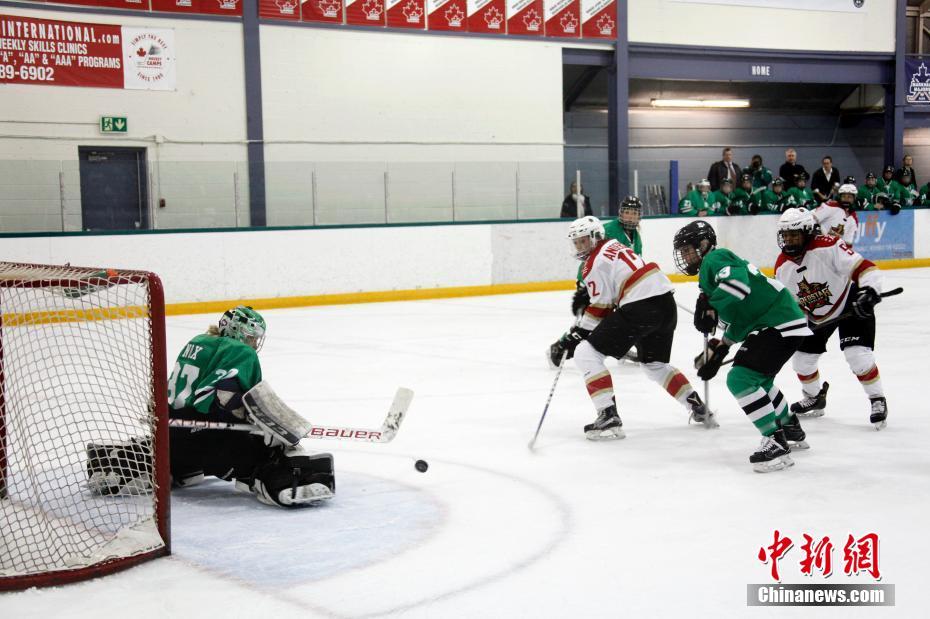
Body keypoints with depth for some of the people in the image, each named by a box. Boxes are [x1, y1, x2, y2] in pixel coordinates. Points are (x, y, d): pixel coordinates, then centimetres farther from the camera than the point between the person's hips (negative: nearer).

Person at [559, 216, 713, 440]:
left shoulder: (595, 263, -4)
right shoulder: (614, 245, 23)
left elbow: (600, 307, -4)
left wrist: (580, 332, 4)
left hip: (640, 308, -9)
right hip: (666, 304, 9)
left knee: (586, 353, -5)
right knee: (654, 364, 30)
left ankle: (609, 417, -12)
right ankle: (699, 409, 32)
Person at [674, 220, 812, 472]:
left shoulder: (715, 258, -9)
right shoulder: (709, 271, 21)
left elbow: (738, 281, -32)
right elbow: (739, 317, 23)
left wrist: (710, 305, -30)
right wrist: (719, 349, 15)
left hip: (781, 325, -11)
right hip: (768, 325, 11)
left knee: (741, 378, -18)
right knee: (758, 378, 29)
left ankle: (776, 443, -16)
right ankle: (791, 431, 44)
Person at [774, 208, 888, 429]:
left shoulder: (828, 247, -28)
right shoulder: (782, 266, -8)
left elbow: (865, 268, -31)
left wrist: (869, 291, -45)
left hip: (851, 305, -6)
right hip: (817, 316, 6)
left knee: (857, 355, -20)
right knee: (802, 358, 8)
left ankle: (878, 401, 0)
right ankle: (815, 399, 35)